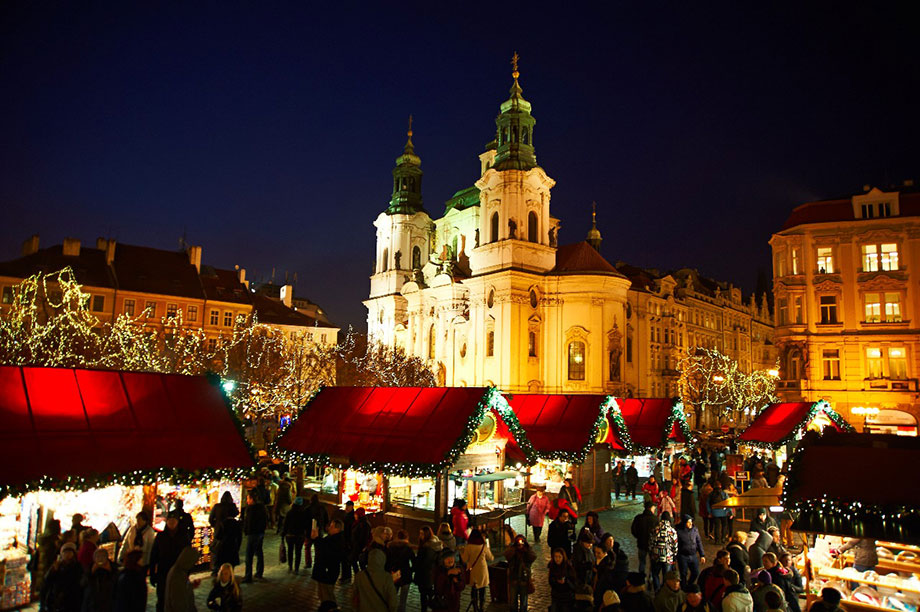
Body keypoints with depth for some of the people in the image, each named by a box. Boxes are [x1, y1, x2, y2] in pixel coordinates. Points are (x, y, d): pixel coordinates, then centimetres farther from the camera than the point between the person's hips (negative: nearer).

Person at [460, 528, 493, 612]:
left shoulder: (468, 547, -14)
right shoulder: (484, 546, -9)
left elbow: (465, 560, -8)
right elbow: (490, 558, 4)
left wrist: (461, 552, 7)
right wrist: (489, 549, 19)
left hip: (473, 572, -1)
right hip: (482, 571, 1)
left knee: (474, 590, 12)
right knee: (482, 590, 15)